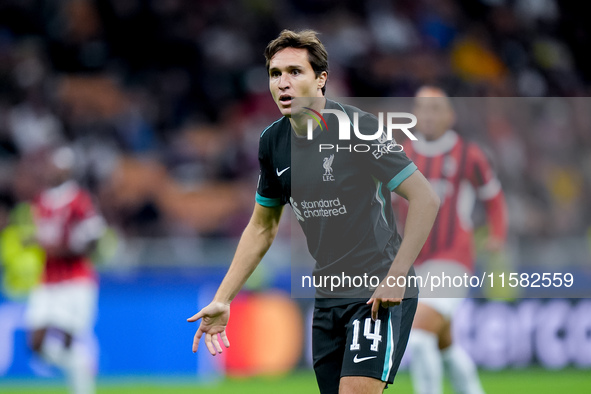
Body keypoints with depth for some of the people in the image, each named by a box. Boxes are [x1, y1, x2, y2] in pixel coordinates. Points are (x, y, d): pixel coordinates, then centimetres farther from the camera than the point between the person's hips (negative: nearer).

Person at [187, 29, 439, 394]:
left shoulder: (359, 128, -14)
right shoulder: (273, 142, 5)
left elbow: (426, 199, -14)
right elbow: (262, 227, 19)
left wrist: (396, 278, -20)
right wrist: (222, 301, 13)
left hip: (379, 295, -7)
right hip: (328, 298, 7)